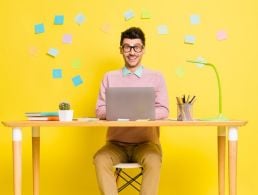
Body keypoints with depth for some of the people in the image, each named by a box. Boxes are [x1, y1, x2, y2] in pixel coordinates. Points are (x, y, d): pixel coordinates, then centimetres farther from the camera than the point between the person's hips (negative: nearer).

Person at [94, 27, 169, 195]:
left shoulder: (156, 78, 7)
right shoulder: (110, 77, 11)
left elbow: (163, 111, 0)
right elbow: (100, 110, 5)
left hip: (146, 143, -1)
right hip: (117, 143, 1)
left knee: (153, 161, -34)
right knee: (100, 159, -31)